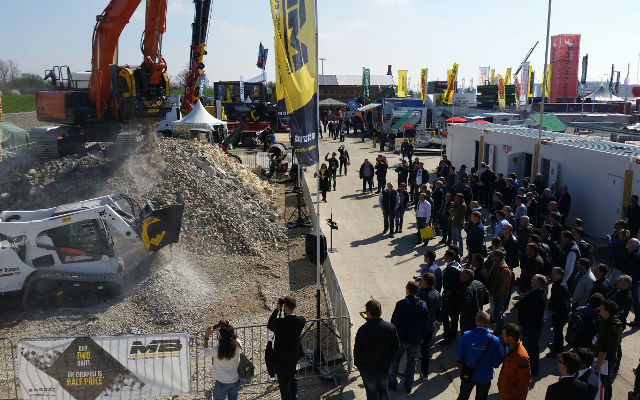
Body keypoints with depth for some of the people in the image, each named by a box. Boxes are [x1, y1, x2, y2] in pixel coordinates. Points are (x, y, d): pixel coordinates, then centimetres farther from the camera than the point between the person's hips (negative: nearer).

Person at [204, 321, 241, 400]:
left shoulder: (216, 350, -29)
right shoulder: (237, 345, -19)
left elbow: (206, 351, -5)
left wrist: (206, 337, -4)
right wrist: (227, 326, -7)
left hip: (221, 383, -3)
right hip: (235, 381, 4)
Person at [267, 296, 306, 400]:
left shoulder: (280, 322, -30)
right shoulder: (301, 320, -18)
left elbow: (269, 325, -9)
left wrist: (277, 309, -12)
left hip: (281, 356, -5)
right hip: (295, 354, 6)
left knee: (283, 381, 12)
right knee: (292, 377, 28)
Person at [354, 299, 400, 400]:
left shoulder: (363, 330, -26)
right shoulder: (390, 327, -14)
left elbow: (357, 350, -16)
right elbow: (396, 346, -1)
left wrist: (358, 365, 2)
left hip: (368, 368, -3)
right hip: (385, 367, 3)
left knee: (371, 392, 16)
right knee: (383, 389, 25)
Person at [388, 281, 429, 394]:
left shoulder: (401, 304, -19)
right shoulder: (423, 305, -6)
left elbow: (394, 321, -13)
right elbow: (426, 324, 2)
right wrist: (421, 337, 13)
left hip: (401, 338, -3)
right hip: (416, 339, 3)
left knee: (395, 360, 15)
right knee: (412, 362, 18)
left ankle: (392, 382, 24)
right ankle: (409, 385, 27)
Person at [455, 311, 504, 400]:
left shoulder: (466, 335, -23)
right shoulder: (494, 340, -23)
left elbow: (459, 355, -14)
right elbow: (497, 362, -15)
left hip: (467, 376, 0)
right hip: (485, 378, 0)